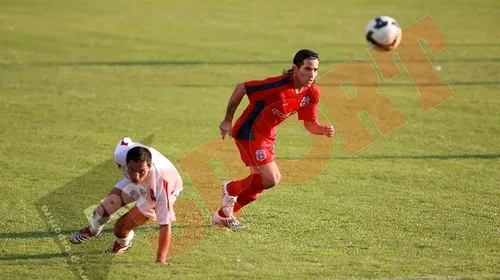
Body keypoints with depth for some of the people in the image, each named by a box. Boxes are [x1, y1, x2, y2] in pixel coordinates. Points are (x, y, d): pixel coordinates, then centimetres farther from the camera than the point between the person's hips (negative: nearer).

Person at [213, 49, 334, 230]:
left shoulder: (312, 93, -7)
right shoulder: (279, 85, -30)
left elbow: (310, 123, 1)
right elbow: (241, 88, -21)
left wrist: (324, 130, -23)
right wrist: (227, 120, -15)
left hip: (266, 135, 8)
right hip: (250, 132, -8)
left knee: (259, 183, 15)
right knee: (272, 178, -14)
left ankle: (223, 215, 34)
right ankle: (231, 188, 12)